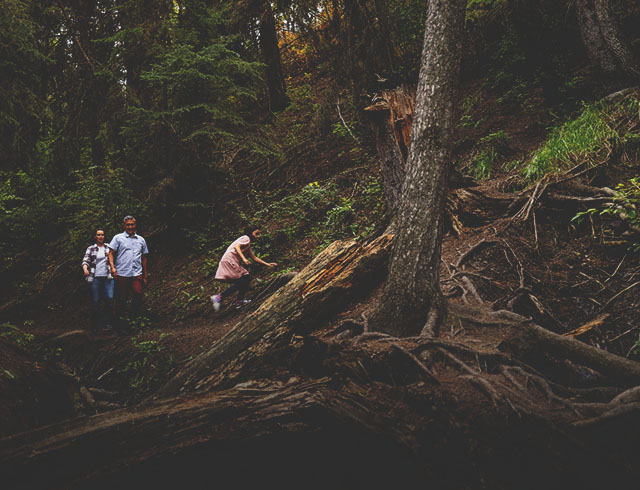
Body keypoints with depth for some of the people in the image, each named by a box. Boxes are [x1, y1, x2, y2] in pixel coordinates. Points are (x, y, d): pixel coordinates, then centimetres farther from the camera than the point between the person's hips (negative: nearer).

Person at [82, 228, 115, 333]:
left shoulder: (109, 248, 13)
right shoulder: (91, 249, 9)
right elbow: (85, 261, 0)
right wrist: (85, 268, -20)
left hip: (107, 277, 1)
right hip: (95, 278, -1)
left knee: (109, 298, -14)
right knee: (95, 301, 0)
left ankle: (106, 323, -6)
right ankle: (95, 325, 11)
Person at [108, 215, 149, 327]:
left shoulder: (141, 240, 17)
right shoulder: (118, 238, 8)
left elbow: (144, 258, 20)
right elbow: (111, 253, 2)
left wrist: (145, 276, 18)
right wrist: (112, 267, -15)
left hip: (137, 274, 2)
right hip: (122, 274, -2)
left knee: (138, 296, -11)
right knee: (122, 298, 2)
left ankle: (135, 317, 2)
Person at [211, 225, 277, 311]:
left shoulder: (248, 245, 25)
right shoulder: (246, 238, -4)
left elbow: (254, 258, 28)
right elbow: (236, 247, -21)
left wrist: (267, 264, 24)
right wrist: (244, 259, -32)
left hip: (234, 263, 10)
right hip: (229, 261, -10)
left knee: (247, 278, 10)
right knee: (242, 282, -13)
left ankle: (239, 301, 11)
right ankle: (219, 297, -17)